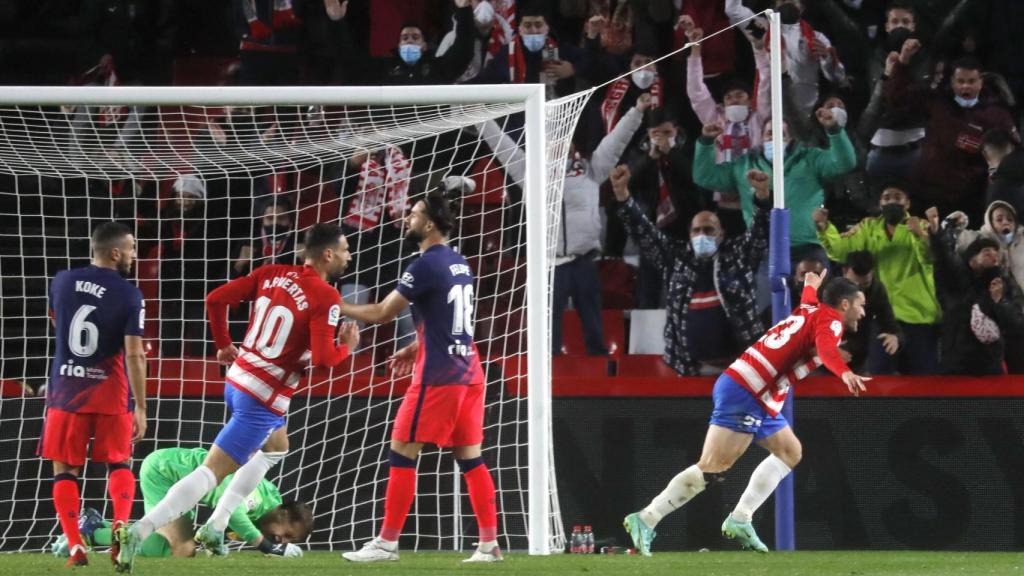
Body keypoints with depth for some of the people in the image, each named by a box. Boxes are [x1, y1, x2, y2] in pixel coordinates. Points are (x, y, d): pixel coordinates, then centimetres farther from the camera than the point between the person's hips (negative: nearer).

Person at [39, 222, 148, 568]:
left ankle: (75, 547, -2)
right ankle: (121, 526, -10)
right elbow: (134, 355, -13)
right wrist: (140, 408, -9)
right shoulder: (129, 295, -9)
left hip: (66, 392, 1)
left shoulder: (62, 282, 1)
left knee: (65, 470, 9)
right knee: (119, 464, 14)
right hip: (110, 395, -1)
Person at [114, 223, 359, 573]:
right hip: (264, 399, -9)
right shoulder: (326, 298, -15)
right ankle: (139, 532, -21)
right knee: (212, 472, -9)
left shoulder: (272, 274, 5)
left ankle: (215, 527, 25)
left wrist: (223, 345, 16)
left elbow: (216, 299, 3)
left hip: (238, 380, 9)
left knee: (276, 447, 32)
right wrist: (347, 347, -1)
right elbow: (322, 358, -22)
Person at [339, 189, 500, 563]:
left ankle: (387, 542, 0)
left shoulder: (426, 265, -14)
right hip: (467, 372, 8)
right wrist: (416, 348, 23)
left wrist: (338, 307, 2)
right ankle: (489, 543, 4)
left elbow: (383, 313, -9)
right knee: (470, 458, 9)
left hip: (438, 376, -8)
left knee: (402, 455, -2)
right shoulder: (458, 263, 13)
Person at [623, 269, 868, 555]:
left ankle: (739, 520, 9)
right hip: (746, 394, -10)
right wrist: (845, 373, -46)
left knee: (790, 452, 15)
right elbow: (826, 348, -29)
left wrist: (811, 285, 69)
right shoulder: (830, 320, -5)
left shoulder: (811, 311, 21)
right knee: (712, 468, -14)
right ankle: (646, 519, -14)